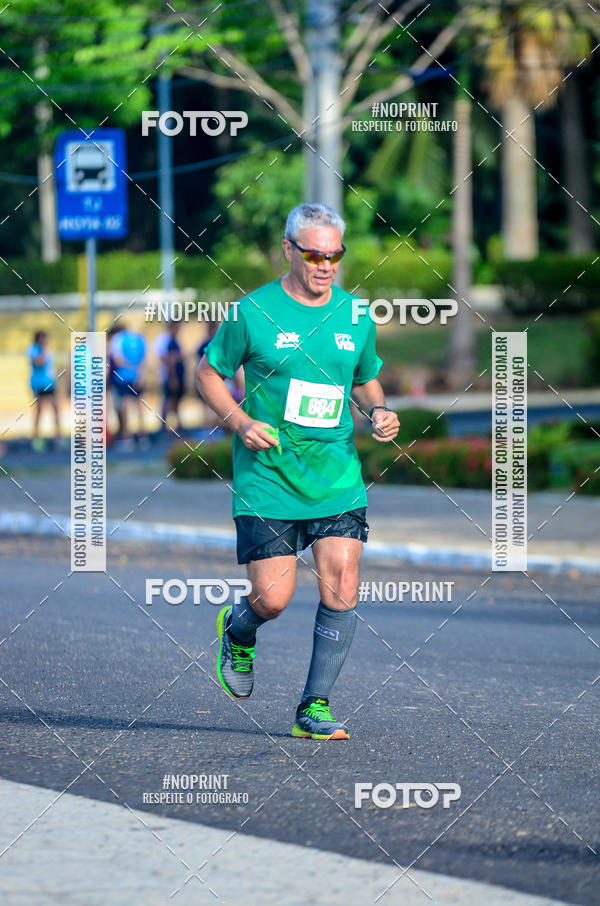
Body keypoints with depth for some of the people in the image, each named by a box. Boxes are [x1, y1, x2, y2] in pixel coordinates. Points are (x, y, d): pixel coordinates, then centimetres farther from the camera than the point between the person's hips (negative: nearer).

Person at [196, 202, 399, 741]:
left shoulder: (356, 316, 6)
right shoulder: (255, 312, -5)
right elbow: (209, 373, 5)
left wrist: (380, 412, 0)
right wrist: (240, 422, -11)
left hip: (338, 478, 3)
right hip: (268, 478, -3)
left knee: (341, 590, -9)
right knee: (274, 599, -6)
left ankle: (316, 707, 2)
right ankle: (238, 633, 31)